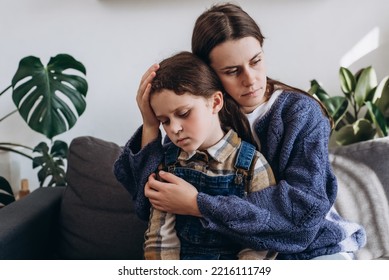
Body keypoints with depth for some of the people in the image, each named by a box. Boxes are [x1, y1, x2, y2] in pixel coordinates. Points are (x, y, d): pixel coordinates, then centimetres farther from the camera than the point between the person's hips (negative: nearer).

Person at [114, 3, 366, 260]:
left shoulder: (300, 112, -13)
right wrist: (150, 126, -22)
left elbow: (306, 206, -25)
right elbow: (152, 203, -10)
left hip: (311, 249, -2)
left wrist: (198, 205, -28)